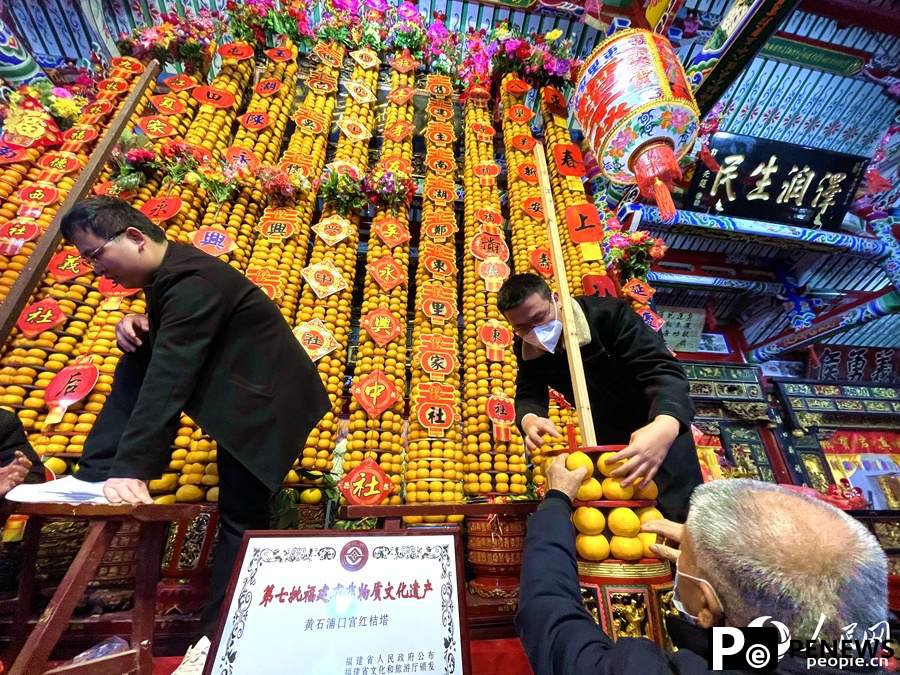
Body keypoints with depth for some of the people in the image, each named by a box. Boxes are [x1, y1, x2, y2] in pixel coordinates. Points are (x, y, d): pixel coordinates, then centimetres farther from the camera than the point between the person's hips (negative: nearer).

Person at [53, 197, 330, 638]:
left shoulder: (191, 281, -22)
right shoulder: (170, 270, 10)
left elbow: (168, 378, -29)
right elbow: (163, 350, 18)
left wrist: (131, 467, -30)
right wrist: (138, 326, -4)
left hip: (262, 400, -10)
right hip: (234, 384, 10)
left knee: (241, 517, -3)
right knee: (137, 361, 4)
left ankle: (218, 633, 12)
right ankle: (94, 477, 7)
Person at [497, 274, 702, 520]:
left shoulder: (607, 313, -30)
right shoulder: (526, 348, -14)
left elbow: (662, 369, -39)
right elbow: (528, 396, -16)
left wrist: (666, 425, -59)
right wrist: (530, 420, -42)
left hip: (660, 420, -4)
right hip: (604, 435, 5)